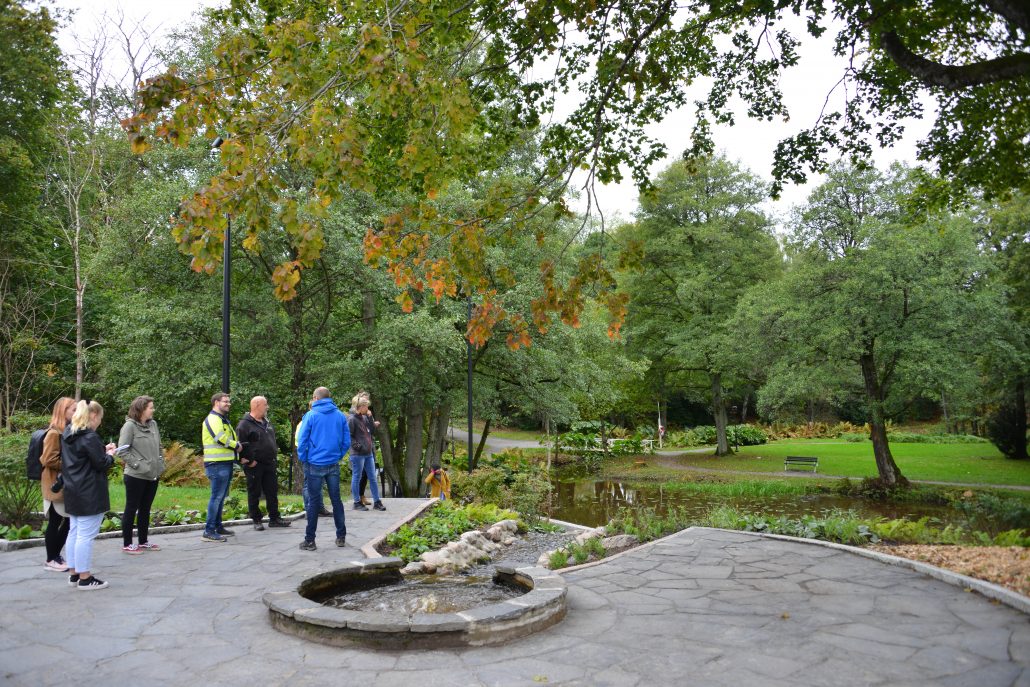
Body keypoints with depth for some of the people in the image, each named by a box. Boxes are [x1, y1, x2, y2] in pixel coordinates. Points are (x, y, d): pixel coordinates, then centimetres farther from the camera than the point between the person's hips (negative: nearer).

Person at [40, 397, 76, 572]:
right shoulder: (54, 433, -16)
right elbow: (48, 460, -19)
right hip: (56, 486, -9)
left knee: (67, 522, 12)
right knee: (55, 523, 1)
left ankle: (56, 555, 23)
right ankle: (50, 560, 12)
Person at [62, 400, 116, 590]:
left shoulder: (68, 434, 10)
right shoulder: (90, 437, -19)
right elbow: (101, 464, -16)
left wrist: (102, 450, 11)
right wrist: (110, 455, 2)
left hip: (73, 492, 10)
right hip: (90, 494, -10)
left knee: (74, 532, 15)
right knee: (86, 535, -4)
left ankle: (74, 573, 23)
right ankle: (84, 578, 1)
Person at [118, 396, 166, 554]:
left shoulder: (153, 424, 7)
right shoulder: (130, 426, -12)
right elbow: (122, 451, -15)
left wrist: (161, 464, 7)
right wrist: (137, 465, -17)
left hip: (153, 476, 7)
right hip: (136, 476, -7)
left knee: (145, 509, 15)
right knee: (131, 509, 4)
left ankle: (143, 541, 26)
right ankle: (127, 544, 14)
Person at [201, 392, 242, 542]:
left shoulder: (224, 420, 22)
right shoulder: (212, 419, -11)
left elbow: (233, 437, 22)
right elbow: (221, 438, -22)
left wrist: (237, 446, 2)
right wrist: (236, 446, -9)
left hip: (226, 463, 10)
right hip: (217, 464, -10)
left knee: (221, 496, 16)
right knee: (216, 496, -10)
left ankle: (218, 526, 26)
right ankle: (209, 531, -8)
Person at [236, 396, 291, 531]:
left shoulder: (266, 422, 15)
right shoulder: (245, 424, -11)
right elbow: (240, 445, -15)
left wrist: (275, 456, 12)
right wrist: (248, 461, -16)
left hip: (269, 464, 7)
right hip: (254, 465, -7)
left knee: (272, 492, 10)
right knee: (254, 494, 4)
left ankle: (274, 518, 18)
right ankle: (256, 520, 13)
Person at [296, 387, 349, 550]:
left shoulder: (311, 415, -8)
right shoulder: (340, 415, 2)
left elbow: (302, 441, -10)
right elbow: (347, 441, 0)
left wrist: (303, 459, 4)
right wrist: (339, 456, 11)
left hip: (315, 465, -3)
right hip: (334, 464, 3)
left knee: (313, 501, 4)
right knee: (336, 499, 12)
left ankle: (310, 540, 9)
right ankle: (341, 537, 17)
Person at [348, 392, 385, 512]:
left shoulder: (364, 417, 11)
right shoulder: (352, 419, -12)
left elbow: (372, 430, 11)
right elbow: (348, 436, -15)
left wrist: (370, 417, 2)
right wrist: (357, 446, -17)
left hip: (369, 453, 8)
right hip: (358, 454, -8)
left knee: (373, 478, 10)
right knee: (357, 478, 3)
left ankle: (376, 502, 16)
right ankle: (357, 503, 13)